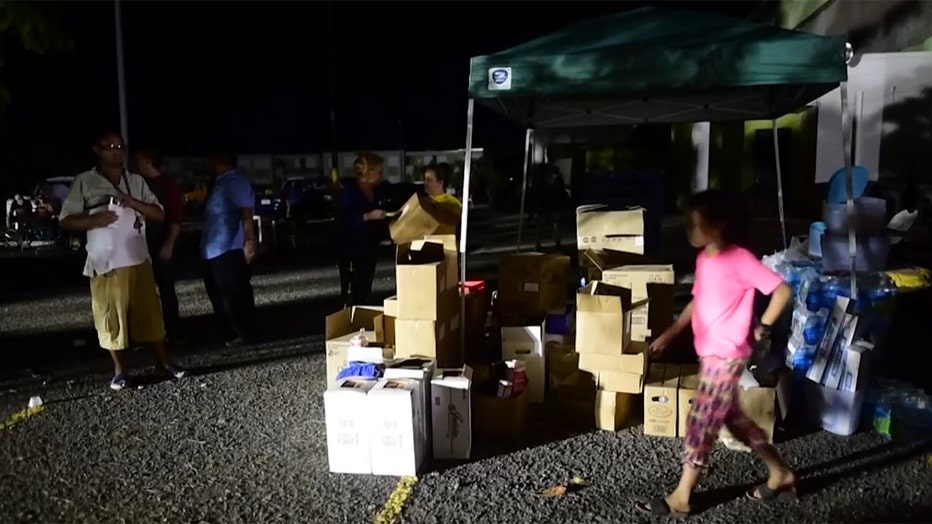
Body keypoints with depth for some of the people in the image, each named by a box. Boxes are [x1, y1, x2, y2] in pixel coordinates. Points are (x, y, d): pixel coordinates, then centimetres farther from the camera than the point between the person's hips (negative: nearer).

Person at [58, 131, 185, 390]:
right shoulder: (84, 181, 1)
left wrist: (132, 202, -10)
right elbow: (66, 220, -1)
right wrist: (94, 220, -18)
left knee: (149, 313, 5)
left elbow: (159, 214, 5)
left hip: (138, 260, 2)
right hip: (105, 263, -2)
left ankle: (163, 362, 14)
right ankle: (120, 370, 14)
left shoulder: (136, 181, 9)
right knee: (111, 317, 3)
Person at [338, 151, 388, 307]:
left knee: (363, 297, 11)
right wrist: (369, 216, -28)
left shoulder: (372, 192, 13)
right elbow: (345, 220, -22)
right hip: (352, 252, -8)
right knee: (351, 298, -9)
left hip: (369, 251, 8)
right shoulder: (350, 190, -10)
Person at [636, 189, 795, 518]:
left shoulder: (740, 259, -19)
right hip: (709, 352, 9)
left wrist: (762, 328, -12)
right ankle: (780, 474, 36)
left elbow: (782, 290, -18)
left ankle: (681, 498, 11)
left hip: (727, 355, -9)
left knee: (702, 422, -1)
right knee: (732, 417, 19)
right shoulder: (704, 258, 6)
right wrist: (668, 335, 15)